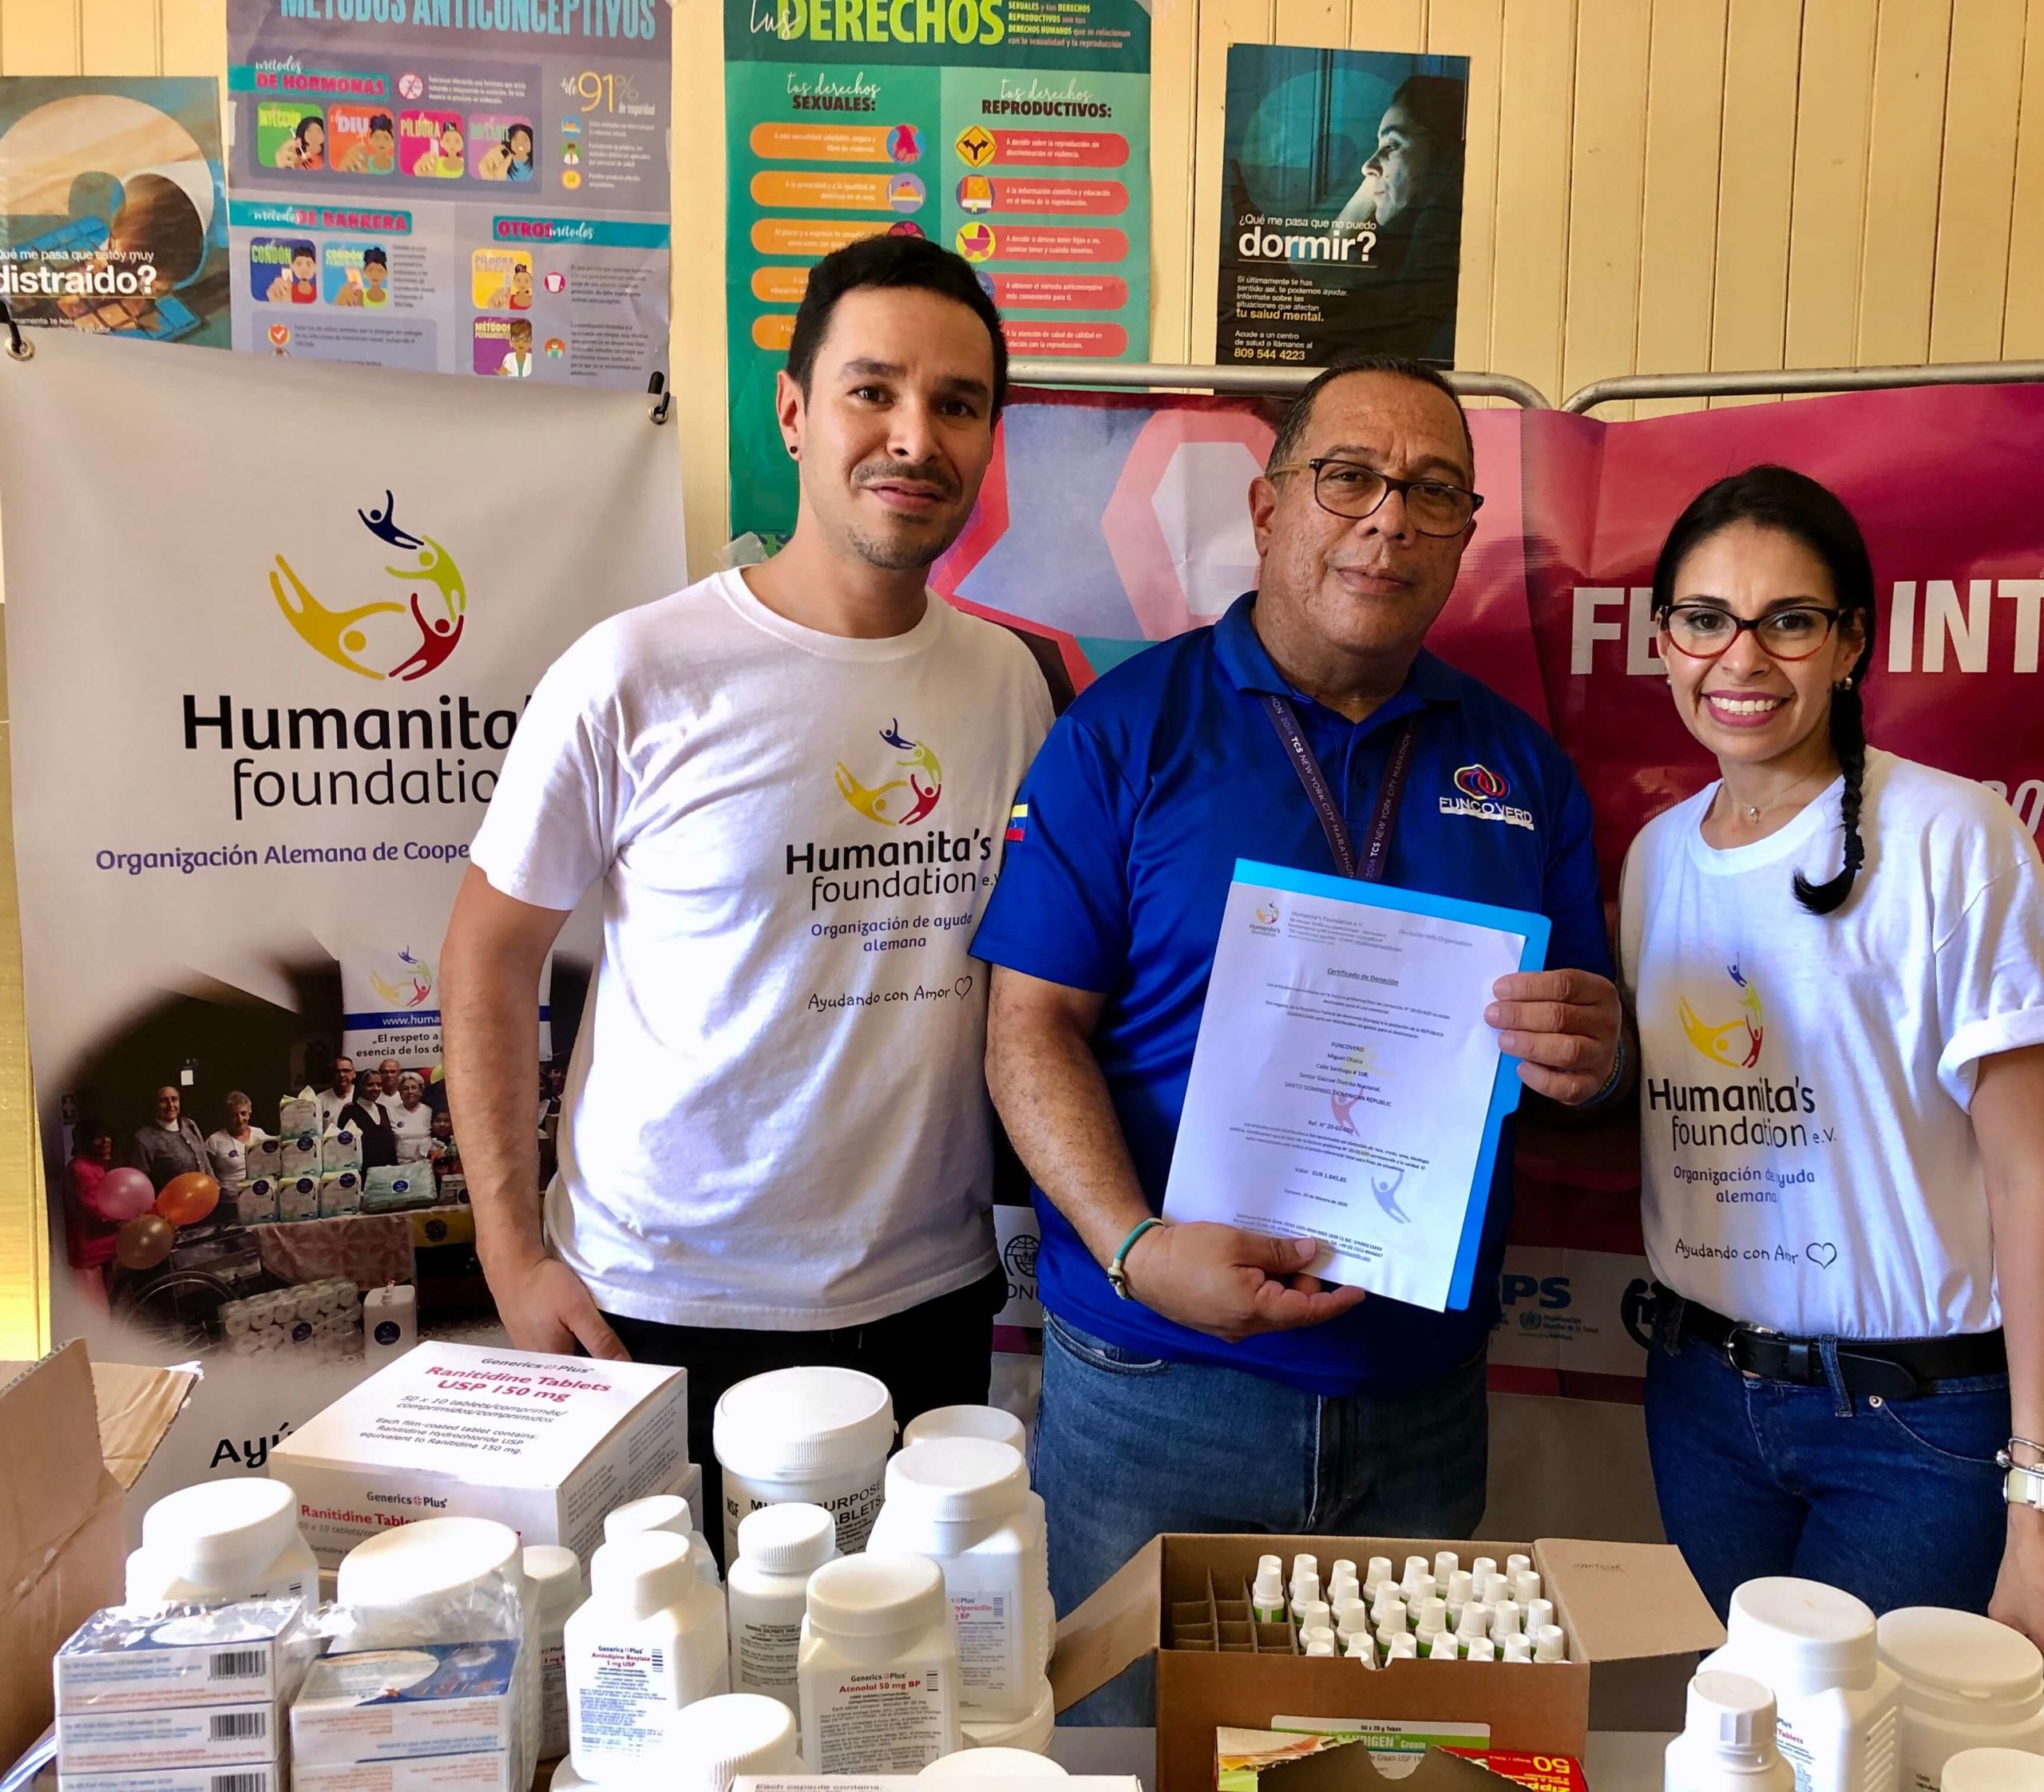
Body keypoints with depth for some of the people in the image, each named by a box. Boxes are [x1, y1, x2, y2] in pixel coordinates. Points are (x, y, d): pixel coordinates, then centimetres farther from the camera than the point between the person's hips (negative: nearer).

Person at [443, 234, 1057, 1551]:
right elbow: (491, 952, -4)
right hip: (667, 1305, -3)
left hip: (931, 1293, 4)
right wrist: (512, 1253, -6)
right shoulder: (637, 676, -12)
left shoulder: (1008, 680, 2)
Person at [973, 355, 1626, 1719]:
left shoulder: (1520, 766, 7)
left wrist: (1588, 1060, -12)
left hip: (1423, 1402, 4)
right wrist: (1136, 1248, -22)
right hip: (1153, 1389, -3)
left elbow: (1594, 1050, 12)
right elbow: (1033, 1023, -9)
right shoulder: (1125, 732, -4)